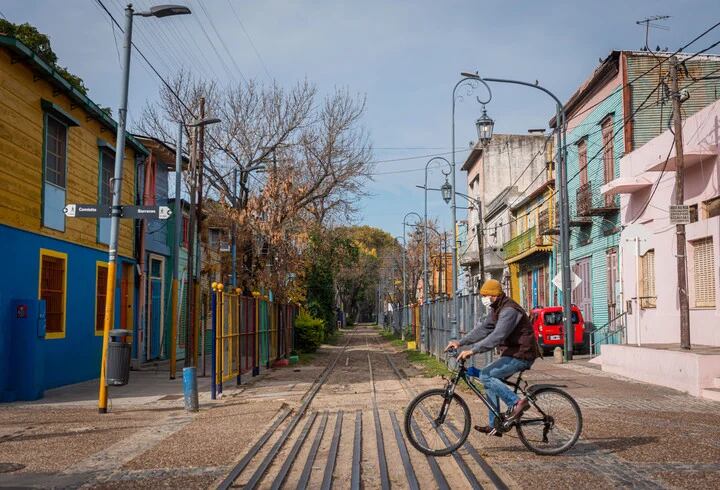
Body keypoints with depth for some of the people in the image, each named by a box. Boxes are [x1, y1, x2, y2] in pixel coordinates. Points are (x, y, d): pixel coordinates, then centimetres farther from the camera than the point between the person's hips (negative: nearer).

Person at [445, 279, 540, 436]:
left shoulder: (509, 310, -21)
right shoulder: (496, 310, 11)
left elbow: (497, 336, -31)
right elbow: (483, 329, 12)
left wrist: (472, 351, -34)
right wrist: (460, 342, 4)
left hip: (521, 354, -10)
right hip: (512, 353, 10)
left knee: (485, 376, -17)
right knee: (490, 380, 10)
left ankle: (517, 402, -14)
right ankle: (494, 426, 13)